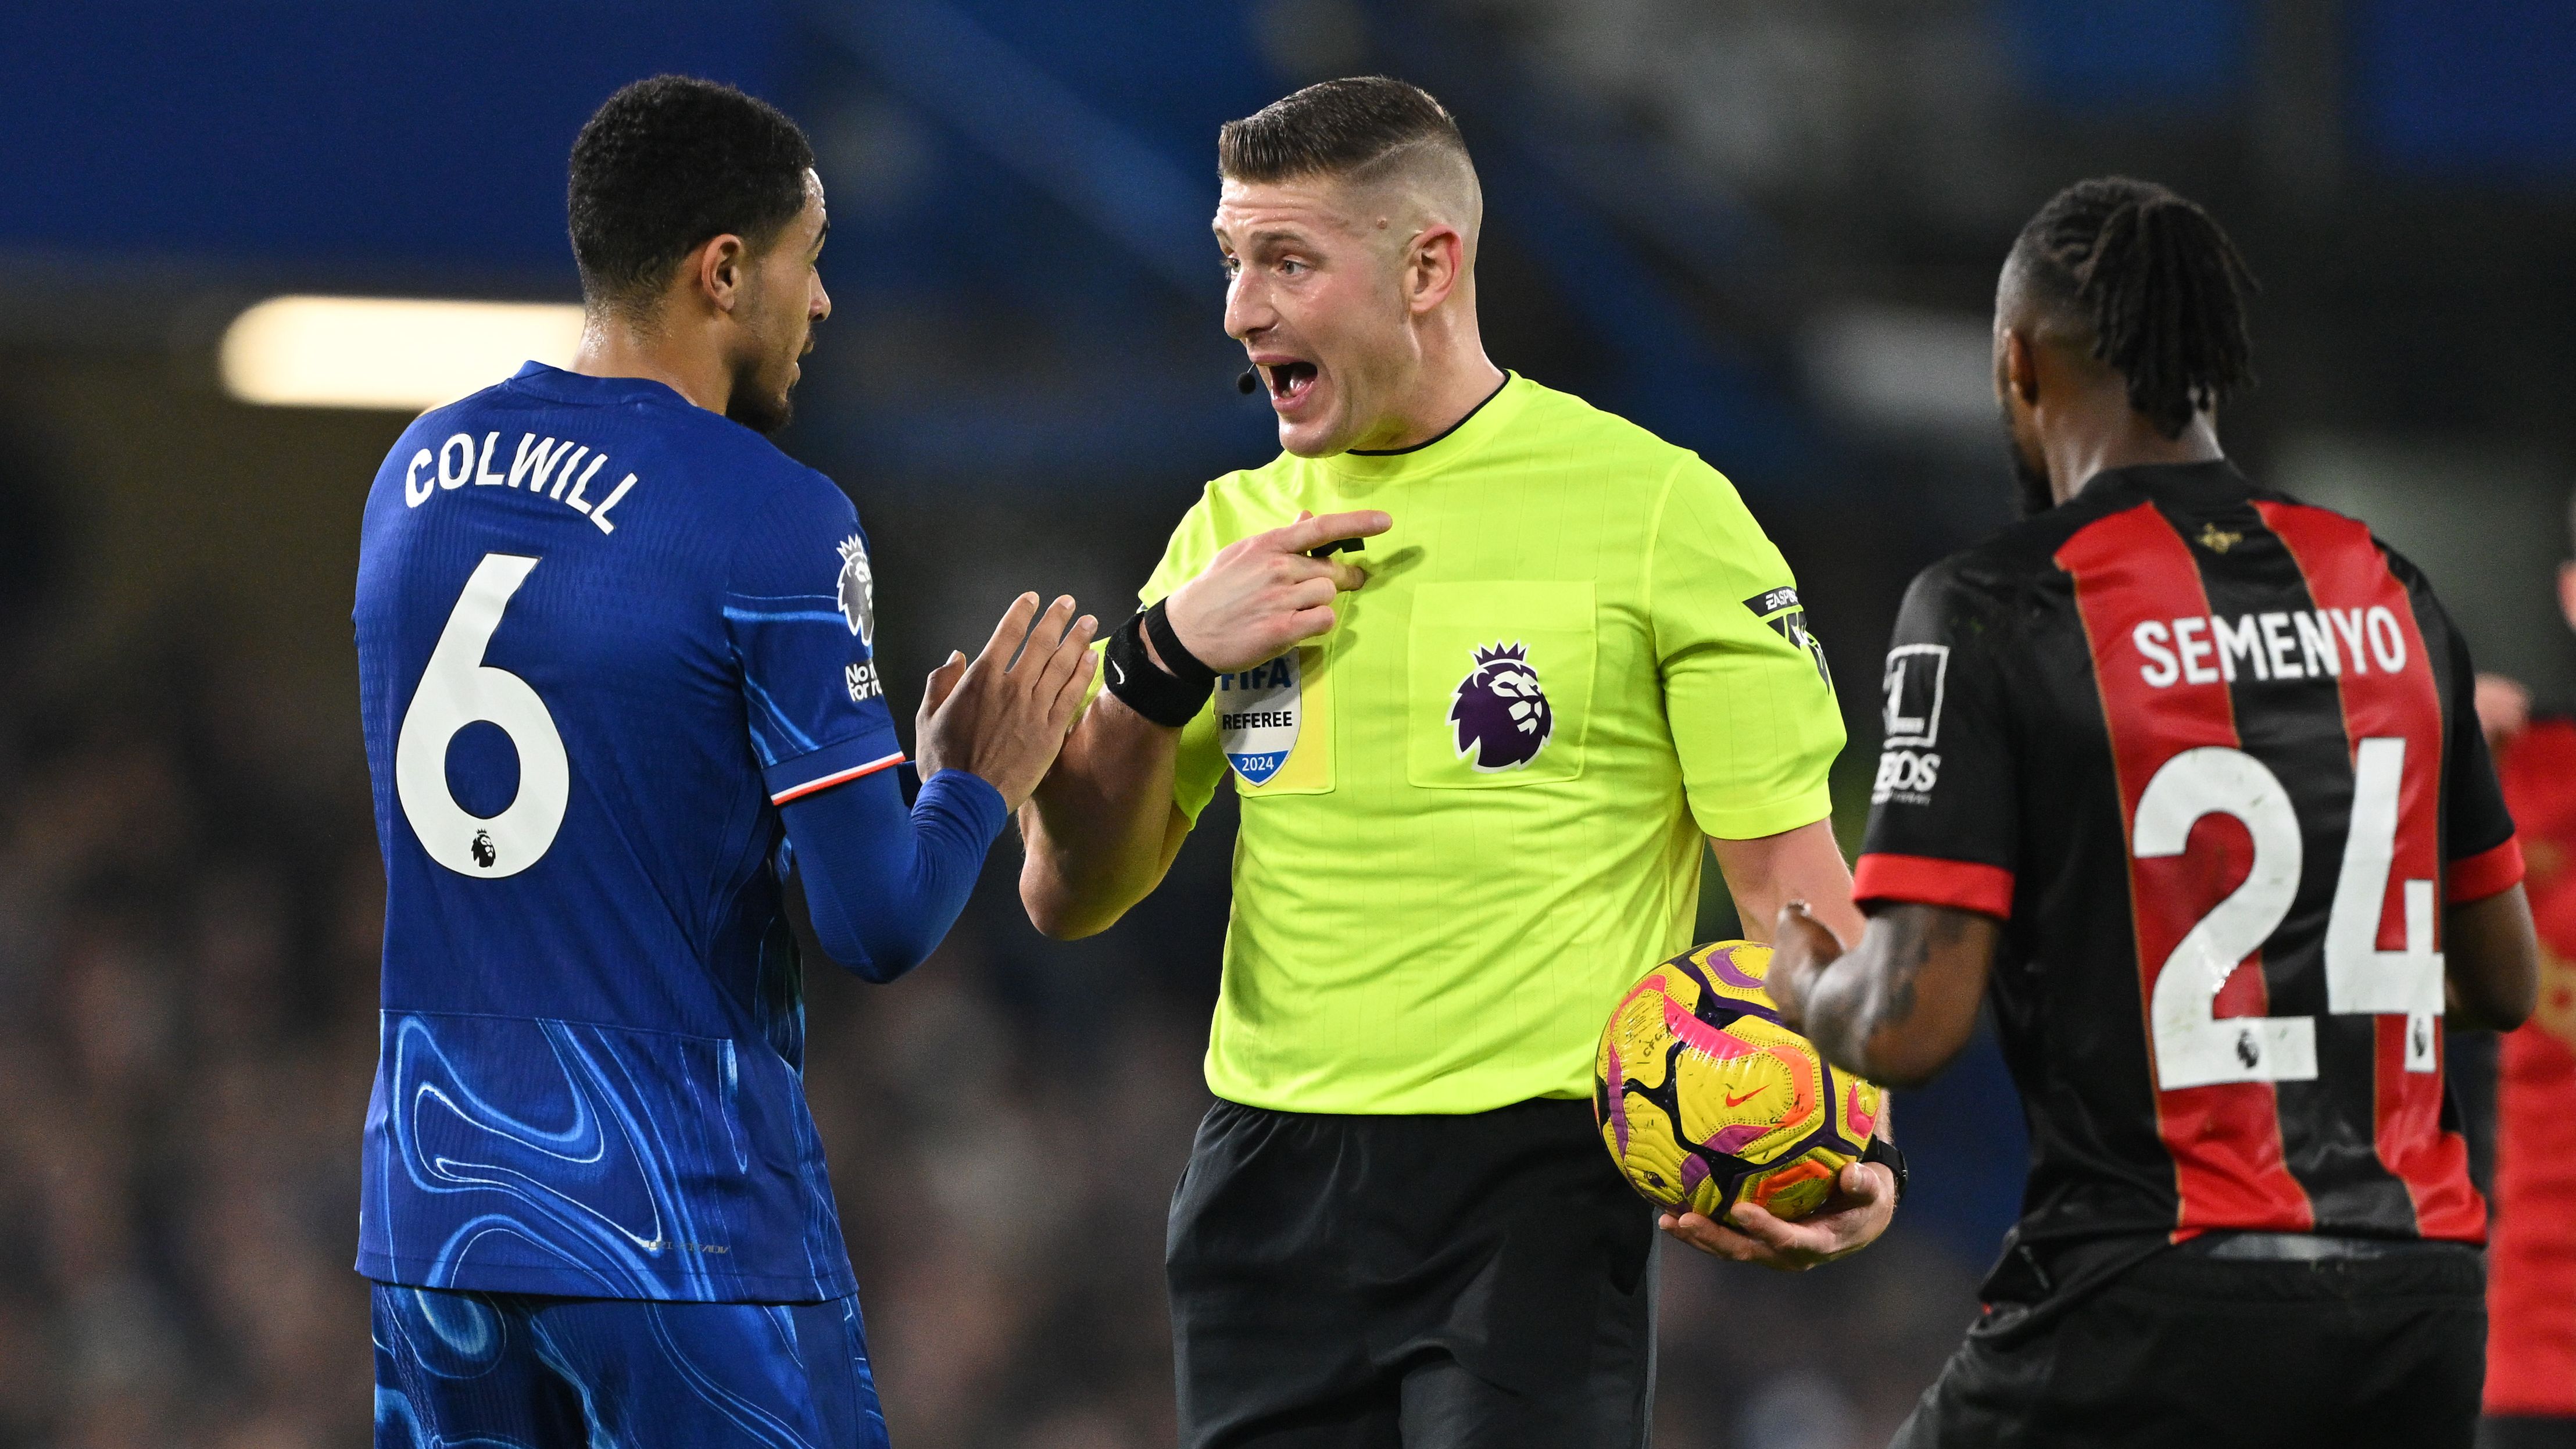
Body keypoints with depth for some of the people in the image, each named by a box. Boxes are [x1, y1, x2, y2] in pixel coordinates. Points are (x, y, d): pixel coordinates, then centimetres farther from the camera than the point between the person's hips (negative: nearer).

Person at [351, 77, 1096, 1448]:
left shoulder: (418, 469, 7)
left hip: (431, 1194, 6)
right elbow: (877, 924, -14)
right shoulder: (775, 522, -13)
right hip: (682, 1224, -6)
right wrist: (976, 785, 6)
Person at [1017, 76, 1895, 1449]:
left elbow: (1791, 873, -4)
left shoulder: (1653, 508, -2)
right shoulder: (1236, 530, 12)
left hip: (1535, 1185, -5)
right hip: (1268, 1184, 5)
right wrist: (1165, 660, -5)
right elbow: (1071, 896, 12)